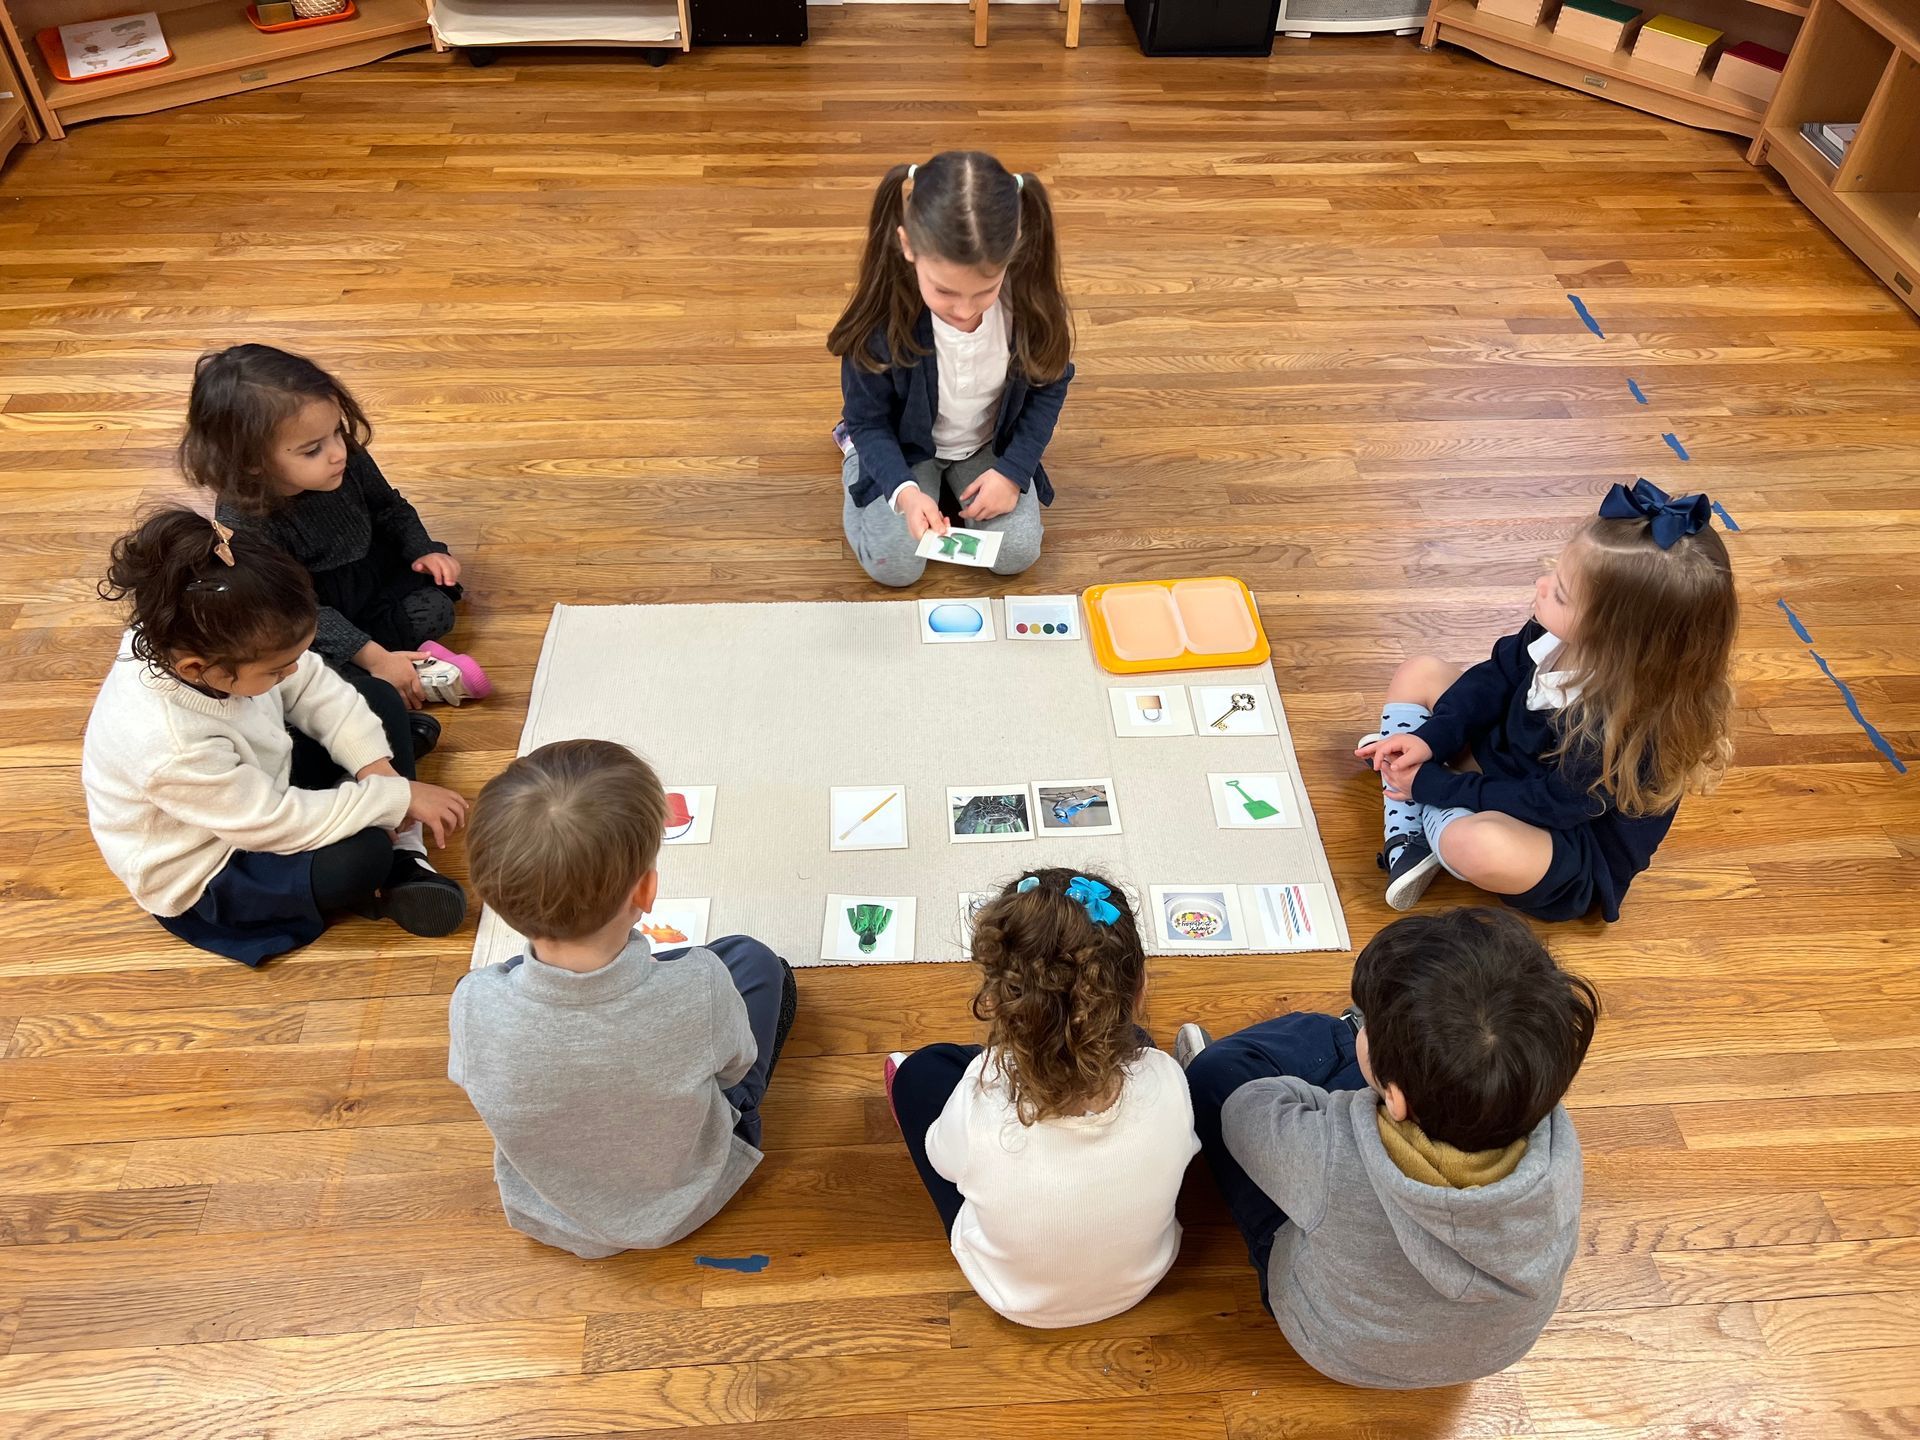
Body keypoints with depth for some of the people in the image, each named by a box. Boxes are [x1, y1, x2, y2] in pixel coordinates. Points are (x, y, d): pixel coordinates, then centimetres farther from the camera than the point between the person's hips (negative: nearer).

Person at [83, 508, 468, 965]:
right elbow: (281, 824, -31)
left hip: (259, 780, 8)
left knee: (383, 704, 1)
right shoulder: (171, 748, -41)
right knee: (359, 857, -30)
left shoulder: (202, 638, -23)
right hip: (206, 877, -8)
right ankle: (387, 868, 6)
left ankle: (401, 859, -2)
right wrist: (396, 798, -27)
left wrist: (376, 764, -17)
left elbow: (313, 686, -8)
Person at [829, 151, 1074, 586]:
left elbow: (1049, 385, -7)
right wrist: (904, 490, -37)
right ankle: (855, 450, 17)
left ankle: (955, 481, 18)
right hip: (905, 447, -2)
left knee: (1017, 553, -11)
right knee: (895, 566, -10)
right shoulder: (883, 312, -32)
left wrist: (1013, 470, -16)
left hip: (991, 445, 2)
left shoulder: (1030, 300, -27)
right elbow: (871, 420, -19)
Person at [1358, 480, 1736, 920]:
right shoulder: (1564, 636, -19)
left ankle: (1431, 816, -1)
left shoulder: (1626, 730, -37)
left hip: (1574, 847, -8)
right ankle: (1406, 843, -4)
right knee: (1419, 674, 3)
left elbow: (1546, 805, -27)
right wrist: (1432, 738, -13)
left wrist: (1431, 785, -20)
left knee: (1476, 843, -41)